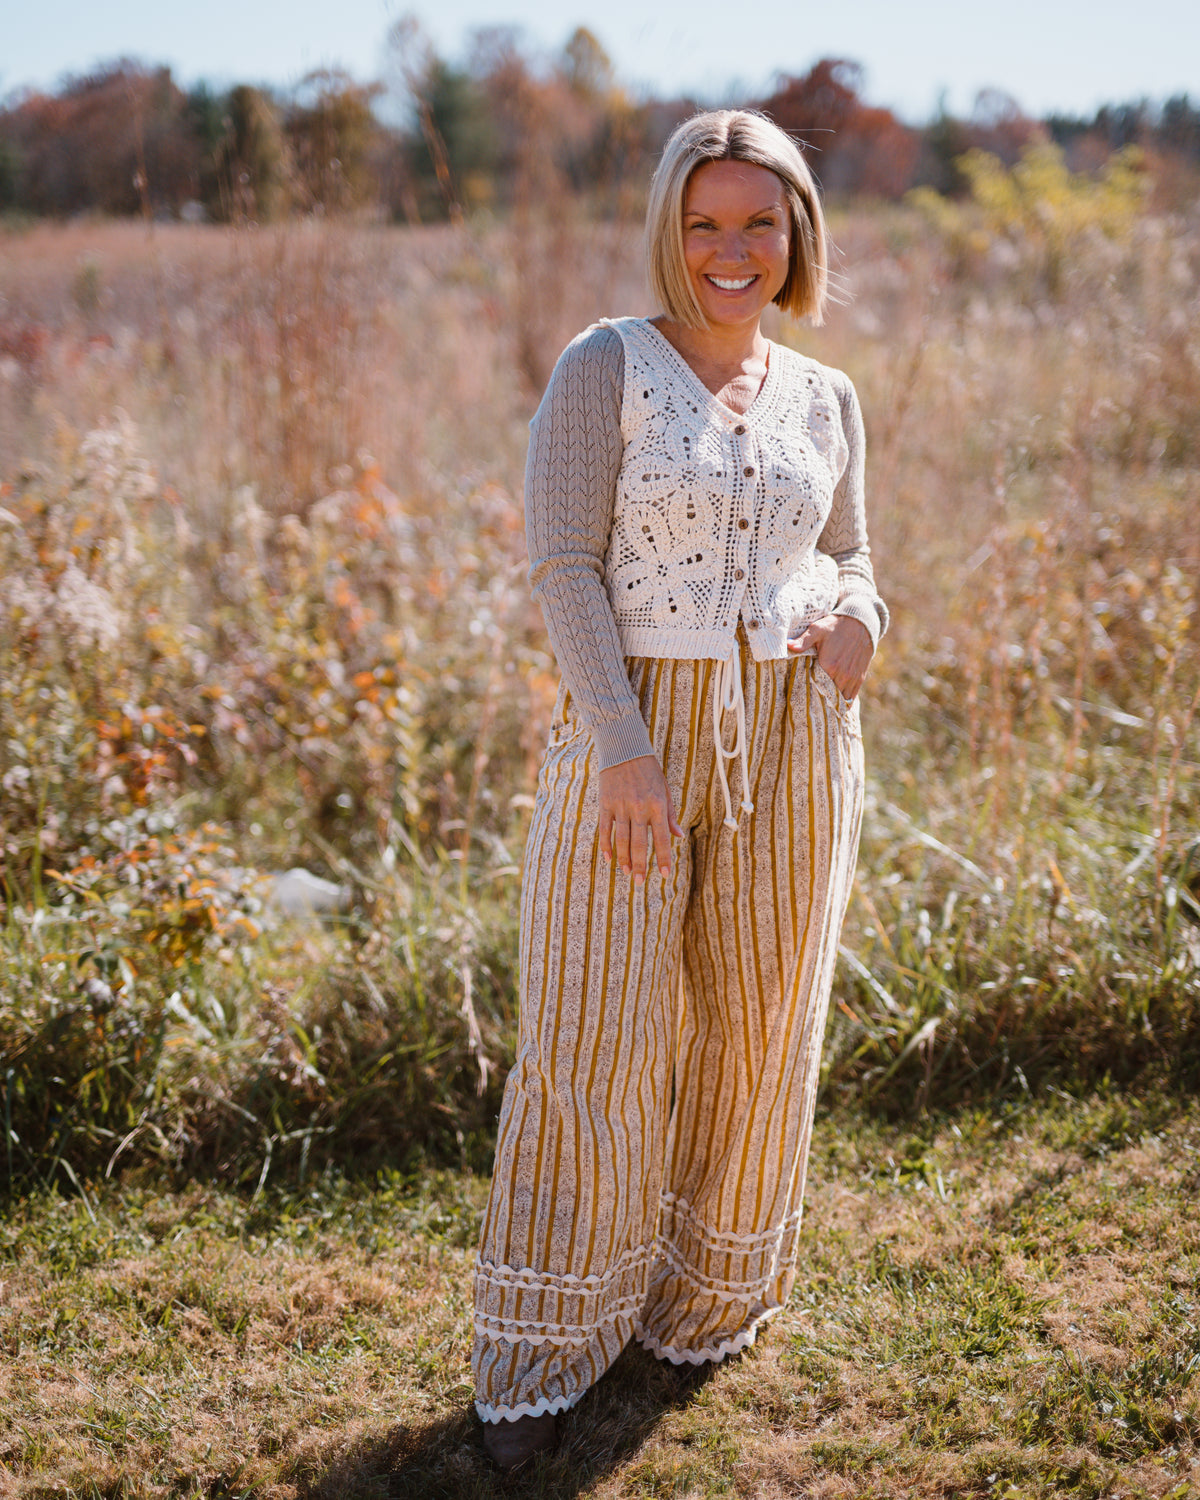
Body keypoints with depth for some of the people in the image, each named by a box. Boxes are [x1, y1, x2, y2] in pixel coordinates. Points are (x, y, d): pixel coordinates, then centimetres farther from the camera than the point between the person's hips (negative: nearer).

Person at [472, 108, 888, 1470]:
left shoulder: (824, 400, 9)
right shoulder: (605, 365, -4)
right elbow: (562, 563, -10)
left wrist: (859, 615, -5)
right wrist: (625, 747, -19)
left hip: (789, 740, 4)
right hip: (628, 733, -4)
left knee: (756, 1027, 12)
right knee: (594, 1040, -1)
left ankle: (709, 1298, 34)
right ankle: (539, 1353, 15)